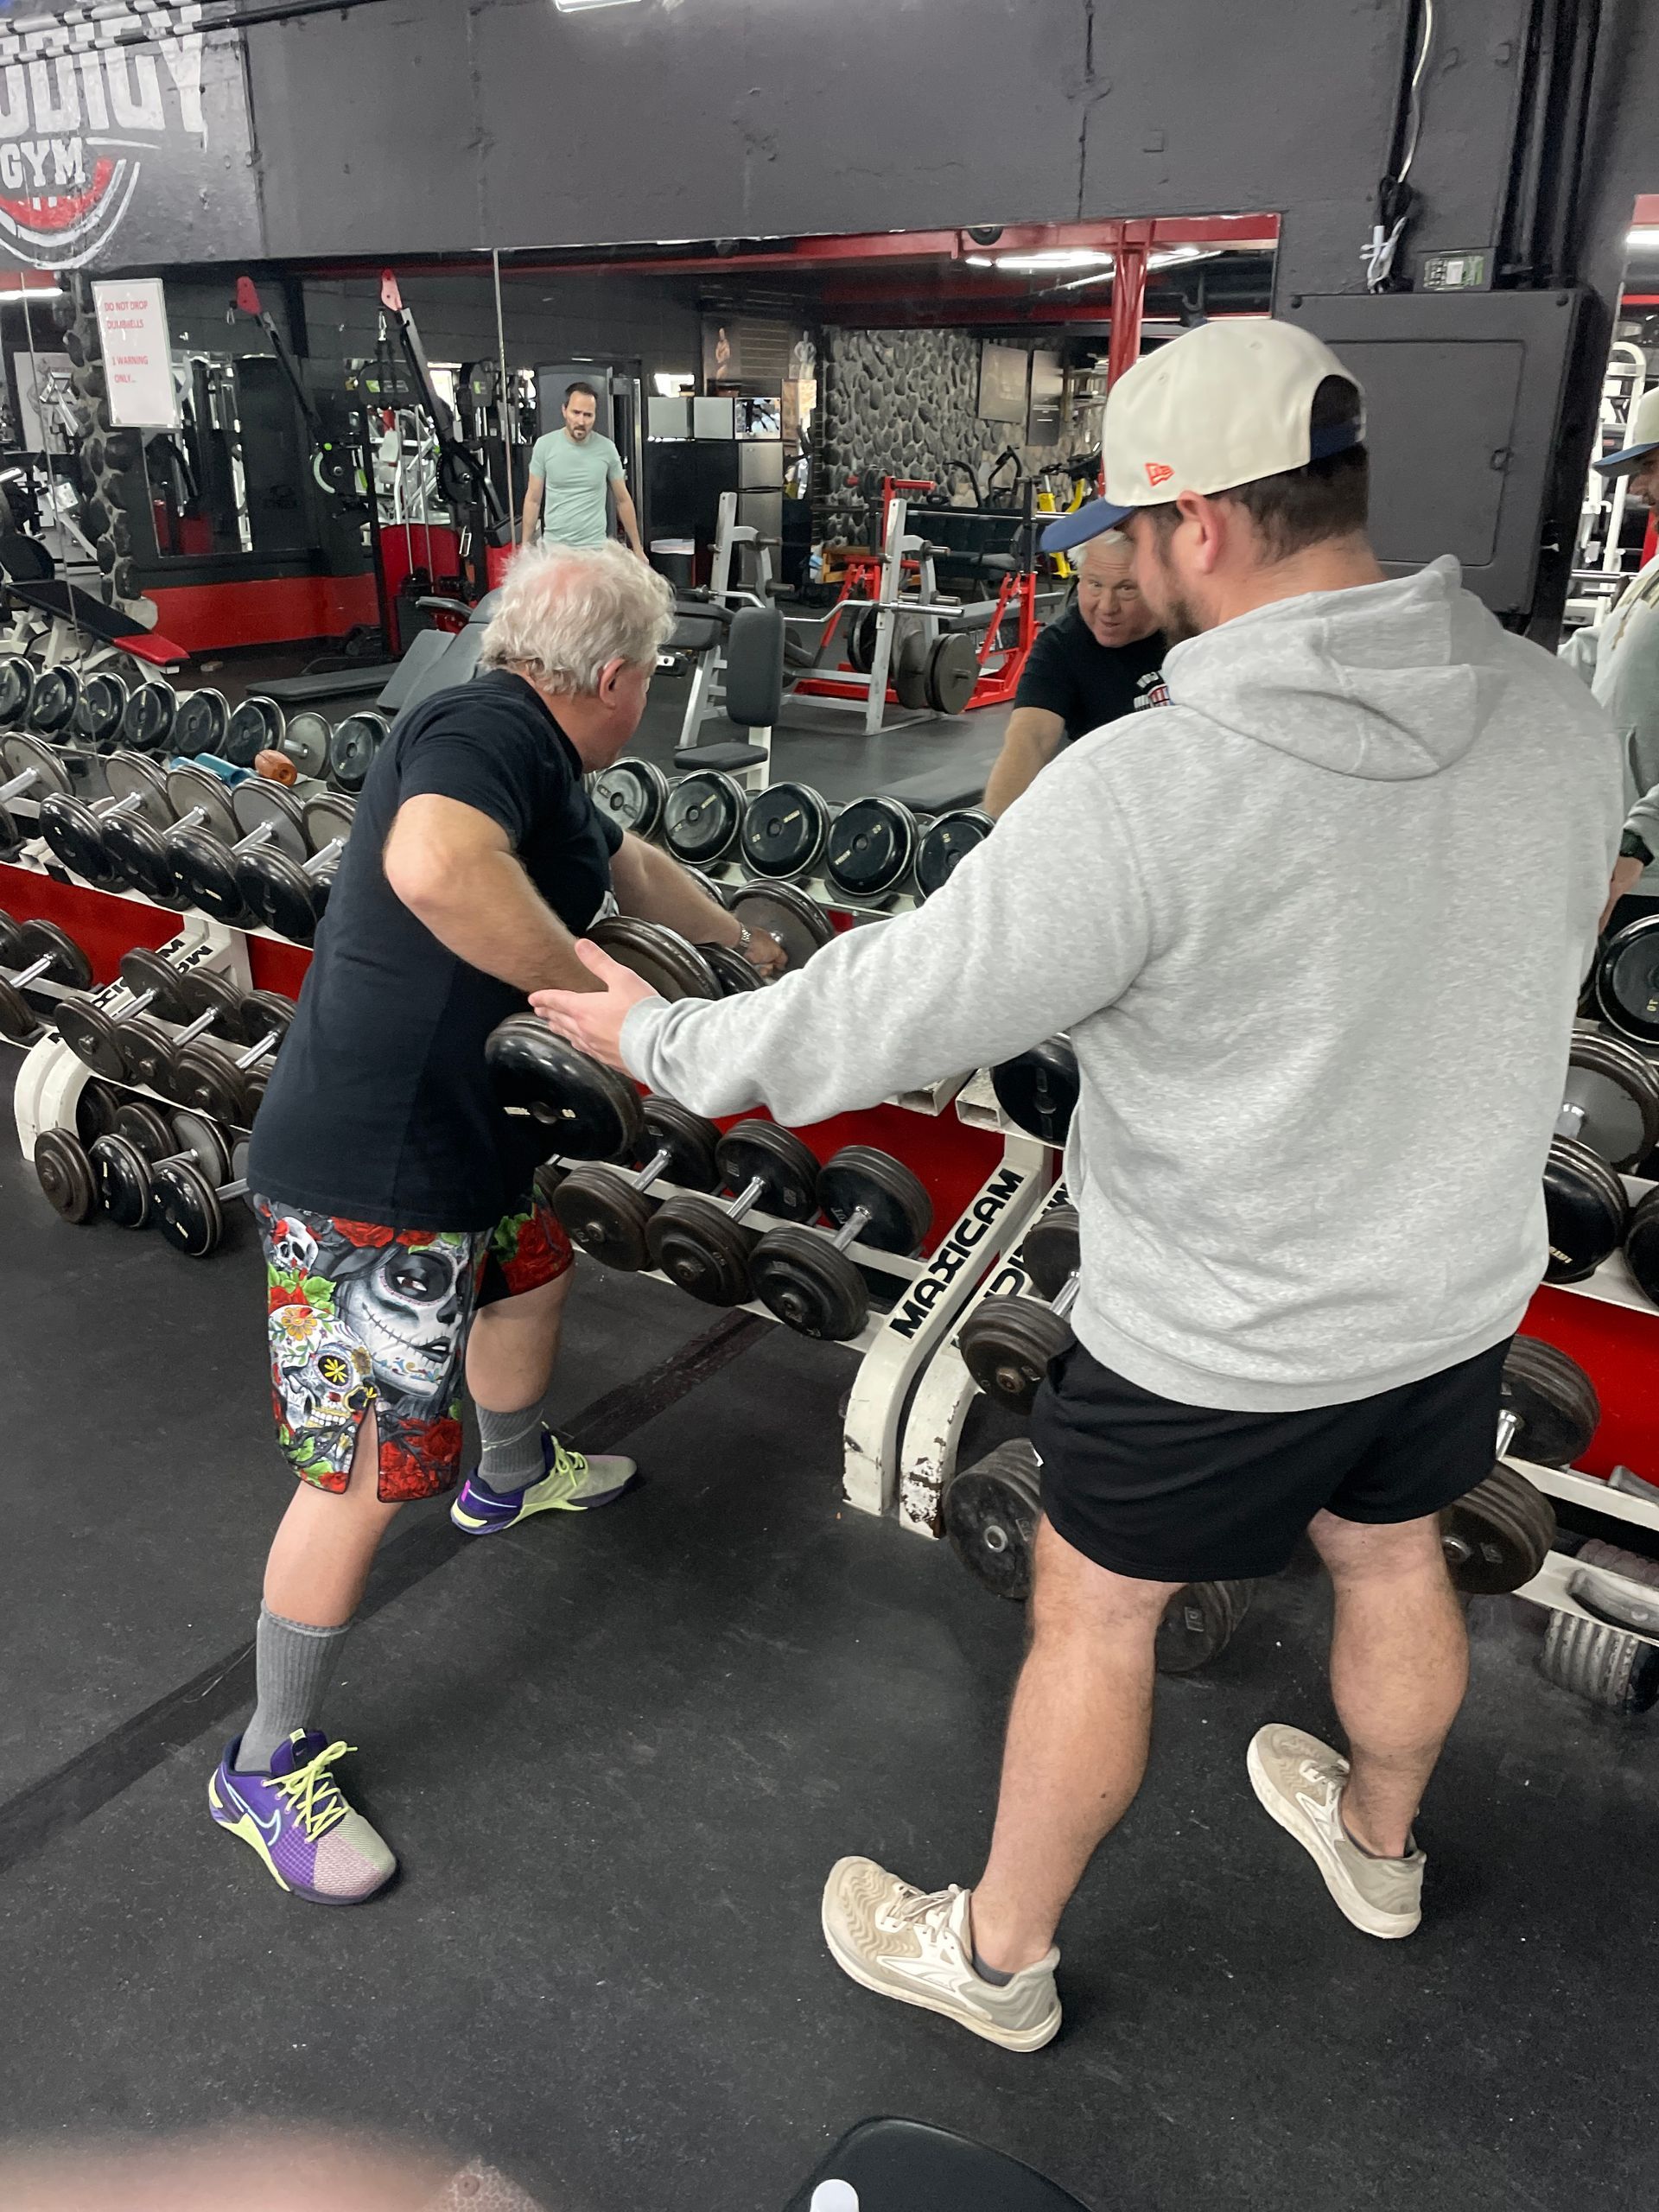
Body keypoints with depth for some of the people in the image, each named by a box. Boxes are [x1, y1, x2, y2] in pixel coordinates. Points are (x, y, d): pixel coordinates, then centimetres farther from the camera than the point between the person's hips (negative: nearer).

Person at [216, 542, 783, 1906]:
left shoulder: (536, 758, 12)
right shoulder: (491, 729, -20)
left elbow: (625, 864, 31)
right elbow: (434, 866, -43)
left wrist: (741, 945, 46)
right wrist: (585, 986, -28)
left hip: (463, 1142, 11)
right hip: (375, 1182, -11)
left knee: (535, 1271, 32)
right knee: (370, 1472, -2)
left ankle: (513, 1476, 62)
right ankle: (272, 1766, 19)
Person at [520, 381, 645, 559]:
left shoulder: (607, 449, -2)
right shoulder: (544, 446, -3)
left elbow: (623, 500, 7)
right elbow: (533, 500, 4)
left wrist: (637, 548, 8)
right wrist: (525, 547, 3)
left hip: (595, 547, 0)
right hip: (553, 546, 0)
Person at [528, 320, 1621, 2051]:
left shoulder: (1150, 789, -30)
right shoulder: (1553, 715, -10)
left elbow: (887, 1017, -23)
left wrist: (661, 1040, -7)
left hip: (1219, 1340, -6)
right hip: (1458, 1288, 7)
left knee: (1089, 1618, 16)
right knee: (1391, 1562, 30)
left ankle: (996, 1958, 40)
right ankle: (1377, 1847, 59)